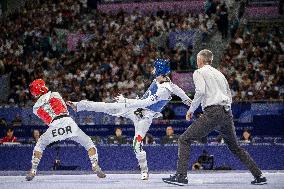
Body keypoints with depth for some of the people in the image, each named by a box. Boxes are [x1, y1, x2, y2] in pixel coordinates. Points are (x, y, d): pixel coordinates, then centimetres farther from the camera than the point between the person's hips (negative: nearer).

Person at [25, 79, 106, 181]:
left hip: (53, 126, 1)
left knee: (40, 144, 25)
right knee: (88, 143, 15)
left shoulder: (35, 108, 19)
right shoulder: (55, 94, 19)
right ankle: (95, 166, 0)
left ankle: (33, 170, 15)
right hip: (68, 121, -1)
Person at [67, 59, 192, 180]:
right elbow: (176, 89, 14)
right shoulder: (159, 79, -4)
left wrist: (125, 101, -31)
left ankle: (144, 170, 2)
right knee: (109, 108, -1)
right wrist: (186, 99, 31)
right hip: (135, 107, 8)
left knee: (137, 143, -15)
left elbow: (145, 103, -34)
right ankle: (79, 106, 6)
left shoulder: (164, 90, -31)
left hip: (144, 117, -8)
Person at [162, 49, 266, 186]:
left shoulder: (199, 72, 6)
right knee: (235, 148, 21)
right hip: (227, 113, 7)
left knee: (184, 140, -2)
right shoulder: (219, 73, 26)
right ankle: (259, 176, 17)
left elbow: (200, 91, -11)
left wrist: (191, 110, -3)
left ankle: (181, 176, -15)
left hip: (212, 112, -7)